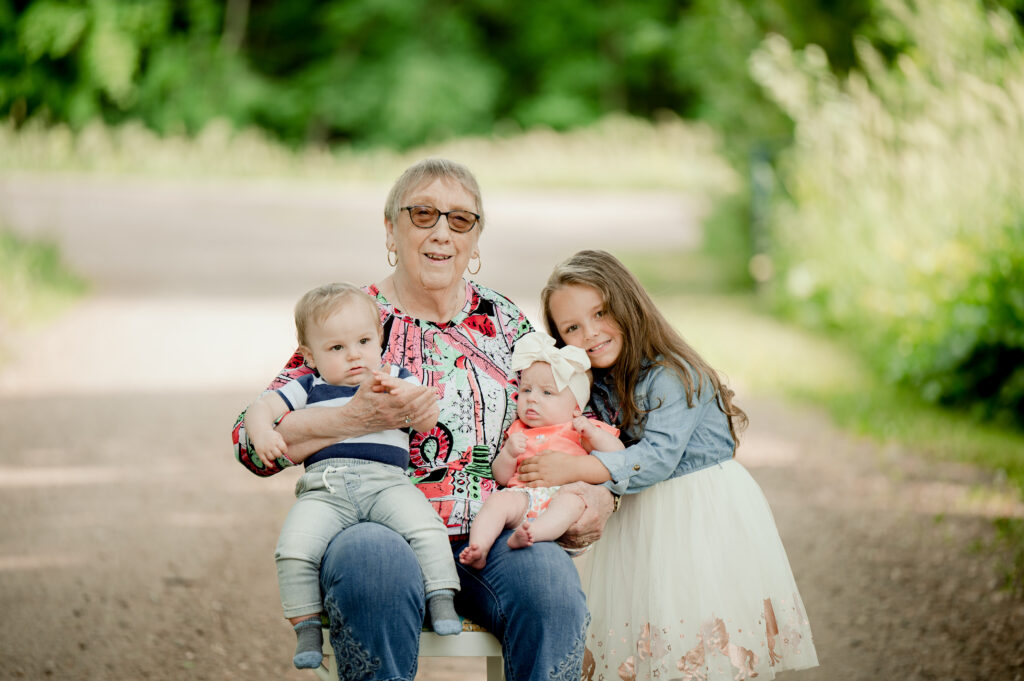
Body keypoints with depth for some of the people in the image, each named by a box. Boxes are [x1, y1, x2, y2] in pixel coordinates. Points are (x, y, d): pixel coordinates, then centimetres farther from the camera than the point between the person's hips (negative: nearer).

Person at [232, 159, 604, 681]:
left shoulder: (502, 320, 14)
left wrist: (598, 491, -3)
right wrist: (356, 419, -19)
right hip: (380, 526, -2)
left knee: (549, 579, -31)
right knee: (375, 561, -37)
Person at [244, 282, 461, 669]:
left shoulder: (397, 380, 22)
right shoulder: (309, 390, 22)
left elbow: (428, 420, 12)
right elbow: (262, 407, 16)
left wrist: (399, 392, -6)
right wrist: (263, 433, -7)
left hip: (386, 481, 0)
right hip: (324, 487, 0)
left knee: (424, 527, -31)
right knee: (295, 547, -25)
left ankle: (442, 601, -21)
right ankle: (306, 627, -12)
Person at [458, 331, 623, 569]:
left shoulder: (578, 432, 26)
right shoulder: (519, 433, 31)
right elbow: (501, 477, 21)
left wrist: (592, 432, 1)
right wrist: (508, 453, 1)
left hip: (562, 493, -2)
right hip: (522, 495, 2)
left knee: (571, 501, -36)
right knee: (498, 500, -28)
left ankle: (526, 535, -58)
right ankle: (478, 549, -44)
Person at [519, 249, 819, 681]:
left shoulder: (671, 374, -17)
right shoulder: (595, 385, 7)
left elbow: (658, 457, -25)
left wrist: (573, 469, -31)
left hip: (706, 514, -7)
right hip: (645, 523, 7)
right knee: (651, 646, 2)